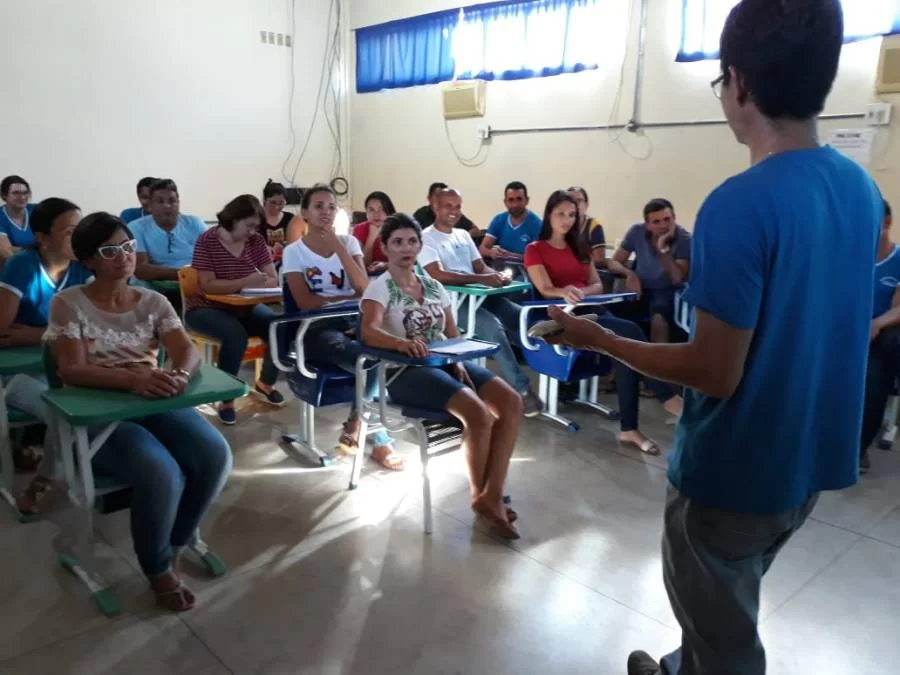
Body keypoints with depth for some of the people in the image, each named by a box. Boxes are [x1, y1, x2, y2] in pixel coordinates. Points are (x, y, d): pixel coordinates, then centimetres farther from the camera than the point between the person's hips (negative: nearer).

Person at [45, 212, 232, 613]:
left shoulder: (153, 302, 10)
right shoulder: (68, 304, -2)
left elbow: (188, 352, -3)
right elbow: (71, 370, -14)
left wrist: (180, 375, -28)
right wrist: (132, 378, -31)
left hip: (156, 405, 4)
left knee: (216, 455, -23)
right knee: (161, 473, -32)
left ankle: (174, 550, 3)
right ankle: (158, 570, -1)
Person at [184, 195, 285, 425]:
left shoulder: (256, 241, 1)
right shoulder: (207, 241, -13)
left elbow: (273, 279, -1)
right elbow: (208, 286, -22)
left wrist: (262, 282, -26)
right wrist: (245, 282, -34)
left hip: (244, 307, 5)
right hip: (207, 309, -5)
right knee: (236, 335, -36)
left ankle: (265, 384, 6)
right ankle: (226, 399, -18)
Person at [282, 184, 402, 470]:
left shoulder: (349, 242, 11)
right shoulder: (294, 251, 3)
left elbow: (363, 289, -6)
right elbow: (306, 303, -8)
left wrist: (337, 245, -8)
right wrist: (347, 299, -7)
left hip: (353, 321, 4)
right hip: (317, 328, -3)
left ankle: (354, 430, -10)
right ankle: (379, 439, -12)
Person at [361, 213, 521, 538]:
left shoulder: (433, 286, 15)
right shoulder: (380, 287, -4)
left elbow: (453, 334, 15)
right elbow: (368, 331, -23)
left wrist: (457, 361, -7)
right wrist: (401, 343, -43)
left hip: (445, 363, 7)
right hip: (405, 371, -7)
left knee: (511, 402, -15)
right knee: (477, 412, -28)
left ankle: (492, 495, -11)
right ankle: (479, 495, -4)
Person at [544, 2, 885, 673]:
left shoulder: (739, 205, -27)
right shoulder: (861, 189, -1)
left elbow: (715, 373, -25)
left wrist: (598, 339, -13)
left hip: (736, 471, -8)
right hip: (812, 459, 8)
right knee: (725, 603, 31)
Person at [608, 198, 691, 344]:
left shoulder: (684, 239, -13)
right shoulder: (637, 232, -4)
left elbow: (678, 279, -20)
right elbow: (614, 262, 1)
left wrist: (664, 249, -28)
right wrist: (629, 273, -20)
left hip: (666, 291, -3)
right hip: (640, 289, 3)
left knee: (659, 317, -36)